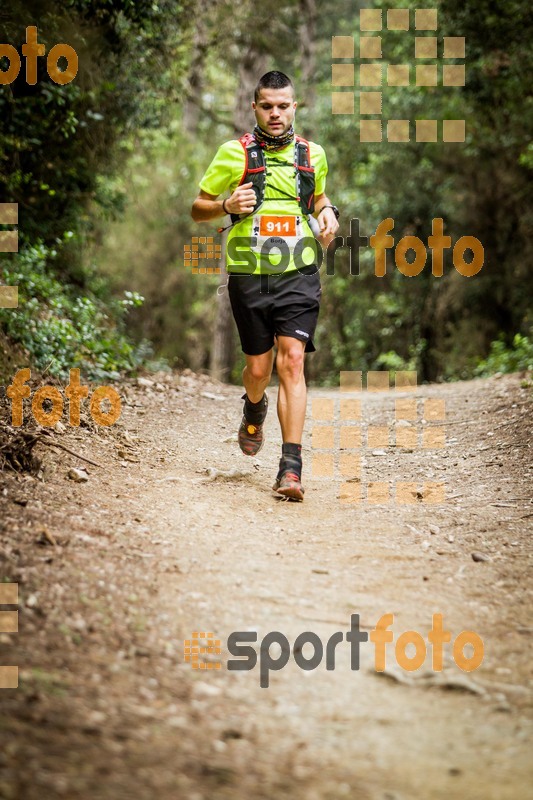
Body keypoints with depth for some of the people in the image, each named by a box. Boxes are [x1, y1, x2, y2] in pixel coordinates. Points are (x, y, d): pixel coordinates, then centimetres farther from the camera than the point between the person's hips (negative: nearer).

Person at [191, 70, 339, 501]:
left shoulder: (312, 155, 8)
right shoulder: (234, 153, 0)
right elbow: (198, 209, 7)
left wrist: (328, 213, 5)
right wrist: (228, 204, -14)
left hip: (298, 276, 0)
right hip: (250, 277, 0)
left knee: (292, 360, -14)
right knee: (259, 368, 6)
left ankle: (291, 466, -16)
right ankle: (255, 409, 45)